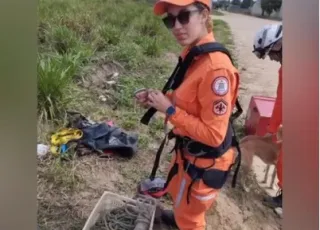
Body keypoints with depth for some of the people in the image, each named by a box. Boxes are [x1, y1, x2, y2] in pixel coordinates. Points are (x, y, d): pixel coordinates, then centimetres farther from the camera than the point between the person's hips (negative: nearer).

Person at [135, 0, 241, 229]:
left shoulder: (215, 66, -31)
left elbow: (213, 135, -29)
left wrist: (169, 110, -23)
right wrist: (160, 97, -4)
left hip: (205, 161, -9)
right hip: (188, 148, 9)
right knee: (178, 193, 35)